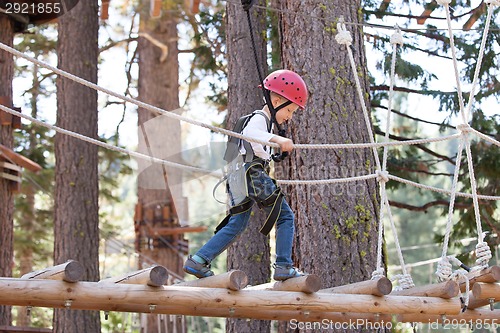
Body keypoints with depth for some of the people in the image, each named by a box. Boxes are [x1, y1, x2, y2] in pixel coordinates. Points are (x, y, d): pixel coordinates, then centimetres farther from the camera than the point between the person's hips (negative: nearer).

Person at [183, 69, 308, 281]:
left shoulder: (266, 121, 26)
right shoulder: (259, 119, -7)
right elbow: (250, 132, -30)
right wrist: (277, 139, -44)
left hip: (239, 181, 10)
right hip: (253, 176, -10)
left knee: (236, 225, 10)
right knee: (285, 217, -5)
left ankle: (198, 261, 5)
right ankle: (283, 267, -9)